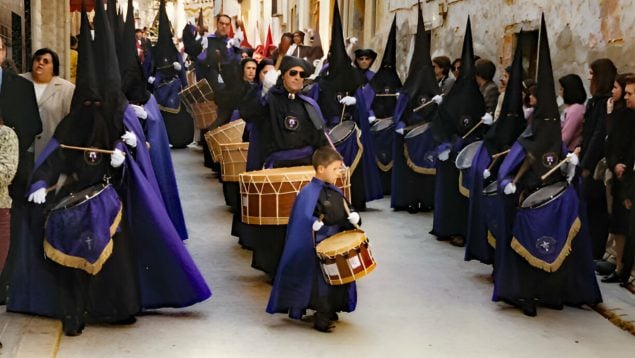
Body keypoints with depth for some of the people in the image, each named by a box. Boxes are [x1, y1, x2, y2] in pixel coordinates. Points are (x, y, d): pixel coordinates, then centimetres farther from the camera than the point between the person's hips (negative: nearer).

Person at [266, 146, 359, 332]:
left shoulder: (334, 191, 7)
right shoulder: (309, 193, -17)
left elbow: (345, 211, 14)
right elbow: (304, 219, -22)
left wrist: (353, 218, -5)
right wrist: (315, 224, -39)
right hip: (319, 247, -8)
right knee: (321, 280, -1)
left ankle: (330, 310, 32)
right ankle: (321, 318, 12)